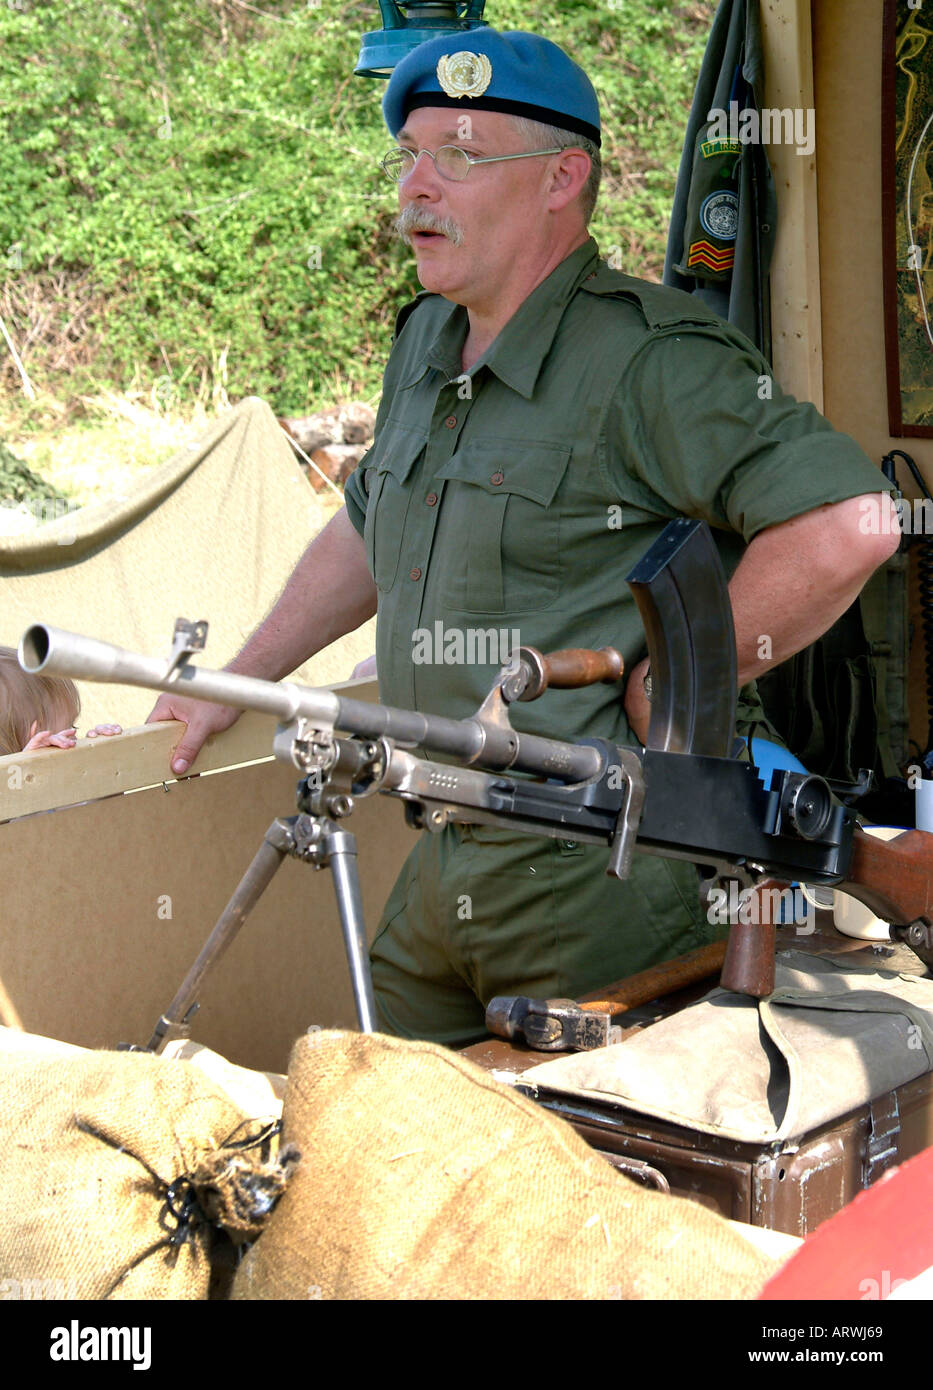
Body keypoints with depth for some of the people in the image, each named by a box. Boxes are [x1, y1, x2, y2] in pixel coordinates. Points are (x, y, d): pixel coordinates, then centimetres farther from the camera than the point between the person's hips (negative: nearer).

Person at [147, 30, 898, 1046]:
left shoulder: (647, 361, -17)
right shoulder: (428, 339, 13)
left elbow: (846, 523, -27)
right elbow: (368, 530, 28)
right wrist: (234, 686, 27)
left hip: (606, 877, -8)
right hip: (445, 866, 9)